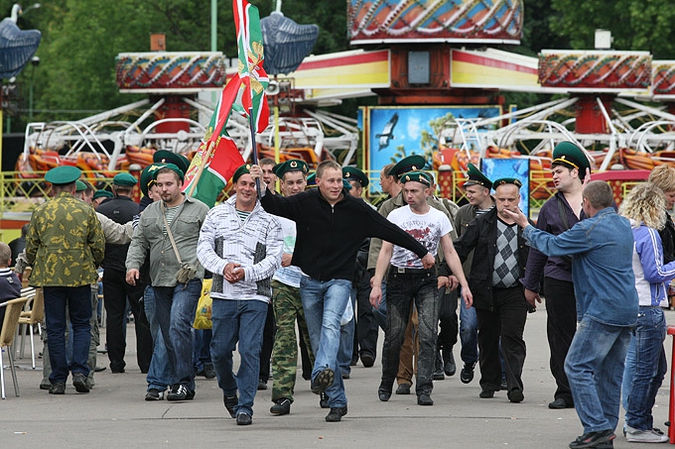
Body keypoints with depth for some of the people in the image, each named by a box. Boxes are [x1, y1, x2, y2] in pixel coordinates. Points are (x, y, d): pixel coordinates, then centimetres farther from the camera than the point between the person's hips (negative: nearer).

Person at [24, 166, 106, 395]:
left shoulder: (40, 211, 1)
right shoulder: (86, 211, 1)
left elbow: (31, 247, 4)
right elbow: (99, 245, 3)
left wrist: (35, 267, 22)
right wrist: (93, 266, 21)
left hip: (50, 276, 0)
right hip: (80, 274, 0)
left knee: (55, 328, 4)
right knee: (81, 324, 10)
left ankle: (58, 380, 3)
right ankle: (79, 371, -5)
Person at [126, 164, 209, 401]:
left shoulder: (198, 210, 3)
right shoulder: (149, 212, 17)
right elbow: (139, 242, 16)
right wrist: (133, 265, -2)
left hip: (188, 280, -6)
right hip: (160, 282, 6)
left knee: (178, 326, -20)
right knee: (168, 335, 6)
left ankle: (182, 382, -20)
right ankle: (185, 384, 13)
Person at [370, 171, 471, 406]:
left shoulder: (439, 218, 3)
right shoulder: (396, 216, 0)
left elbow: (450, 253, 5)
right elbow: (386, 251, -1)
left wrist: (464, 285, -2)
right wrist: (377, 284, -10)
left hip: (427, 280, 0)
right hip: (399, 278, 0)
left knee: (428, 334, -13)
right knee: (394, 336, 1)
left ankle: (424, 389, -14)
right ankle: (386, 384, 22)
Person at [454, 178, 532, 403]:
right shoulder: (481, 224, 4)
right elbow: (460, 249, 2)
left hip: (515, 293, -1)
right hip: (486, 292, 1)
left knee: (512, 338, -9)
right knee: (487, 340, 9)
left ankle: (514, 387, -11)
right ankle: (489, 383, 22)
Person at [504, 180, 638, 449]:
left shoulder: (590, 230, -14)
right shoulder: (624, 225, 12)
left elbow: (551, 245, -4)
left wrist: (525, 226, 12)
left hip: (603, 312, -9)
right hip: (627, 312, 9)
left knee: (578, 367, -5)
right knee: (611, 373, 12)